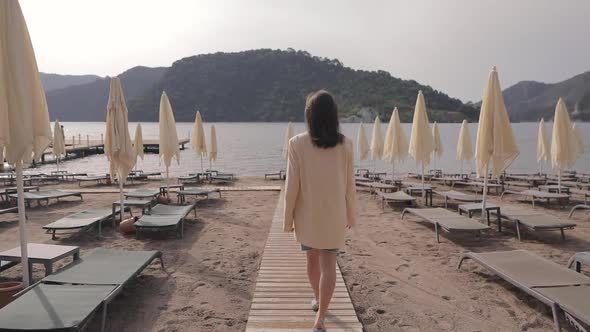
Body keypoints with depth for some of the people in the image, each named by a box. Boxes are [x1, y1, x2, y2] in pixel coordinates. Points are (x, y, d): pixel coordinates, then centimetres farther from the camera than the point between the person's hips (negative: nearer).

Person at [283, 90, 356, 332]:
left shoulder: (297, 143, -13)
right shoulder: (345, 144, -7)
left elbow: (292, 184, -11)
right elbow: (349, 184, -1)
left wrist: (288, 218, -1)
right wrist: (350, 214, 11)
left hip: (307, 213, 0)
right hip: (334, 213, 0)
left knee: (313, 258, 21)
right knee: (328, 264, 5)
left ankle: (317, 299, 42)